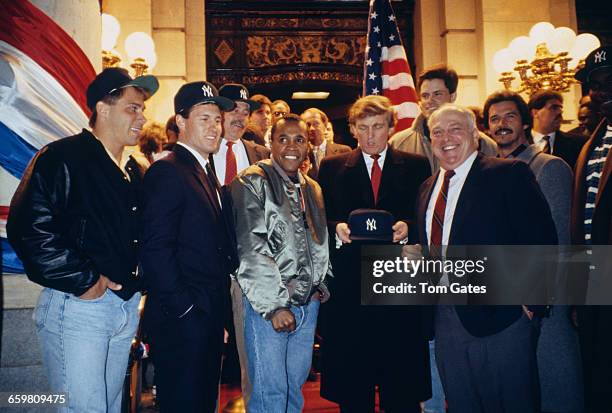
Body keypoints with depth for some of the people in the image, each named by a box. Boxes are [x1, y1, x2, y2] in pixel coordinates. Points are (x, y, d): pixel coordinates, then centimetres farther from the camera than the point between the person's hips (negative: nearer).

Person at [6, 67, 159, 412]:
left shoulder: (132, 172, 15)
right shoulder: (62, 158, -10)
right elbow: (29, 228, -21)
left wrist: (137, 283, 7)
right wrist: (83, 281, -17)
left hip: (127, 305, 8)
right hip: (77, 305, -7)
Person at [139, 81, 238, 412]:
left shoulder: (207, 174, 15)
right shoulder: (167, 171, -13)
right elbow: (155, 247, -21)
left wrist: (218, 318, 11)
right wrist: (183, 308, -20)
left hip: (209, 315, 9)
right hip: (182, 319, -9)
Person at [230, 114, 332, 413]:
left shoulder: (312, 189, 14)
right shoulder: (252, 182, -8)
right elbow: (251, 248, -14)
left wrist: (321, 286, 9)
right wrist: (274, 305, -15)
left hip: (309, 302, 6)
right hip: (269, 304, -6)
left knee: (295, 386, 14)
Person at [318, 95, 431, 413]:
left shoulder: (416, 166, 10)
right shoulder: (331, 168, 11)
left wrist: (407, 226, -13)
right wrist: (336, 227, -12)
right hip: (349, 284, 1)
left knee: (403, 384, 5)